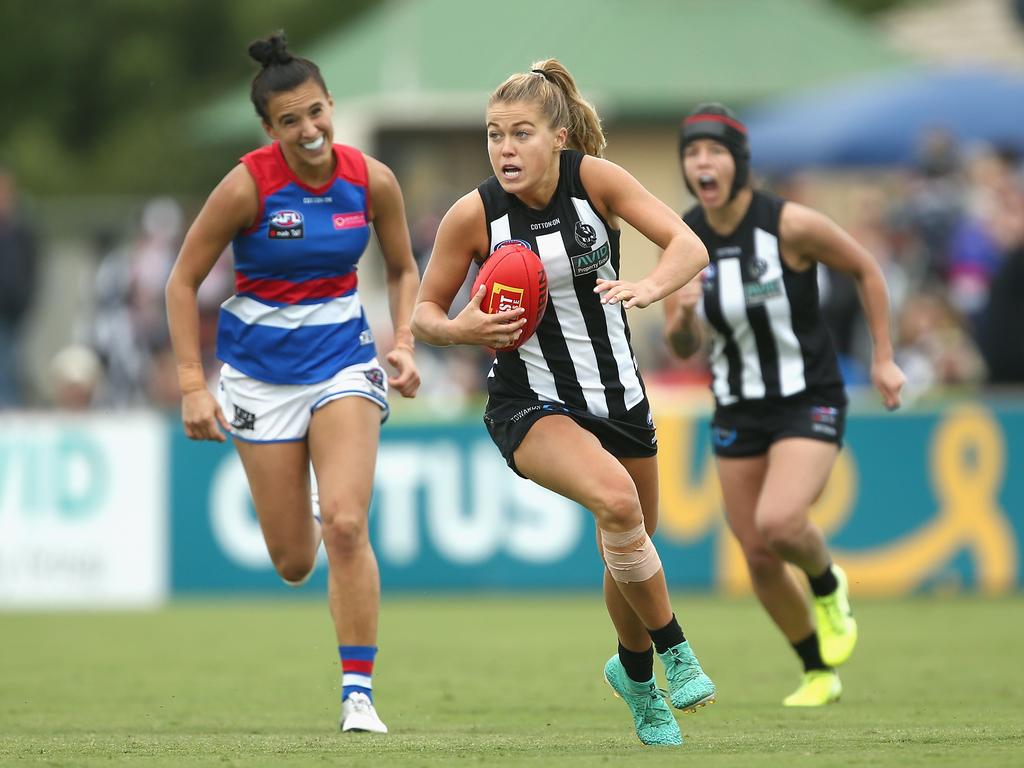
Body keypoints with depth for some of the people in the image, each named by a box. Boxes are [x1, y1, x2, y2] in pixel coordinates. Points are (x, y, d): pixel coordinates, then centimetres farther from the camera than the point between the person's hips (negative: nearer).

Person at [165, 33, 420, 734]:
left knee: (347, 525, -19)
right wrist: (193, 385, -12)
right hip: (261, 372, -1)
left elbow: (403, 269, 10)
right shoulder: (247, 186, -15)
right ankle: (309, 530, 43)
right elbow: (184, 282, -6)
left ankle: (359, 693, -12)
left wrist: (405, 345, -7)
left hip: (344, 361, 1)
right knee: (293, 562, 3)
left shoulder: (372, 181, -7)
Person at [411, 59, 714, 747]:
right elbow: (425, 313, -2)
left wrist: (649, 286, -40)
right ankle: (672, 648, -11)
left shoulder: (593, 177, -13)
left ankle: (635, 672, 47)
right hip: (532, 403, -3)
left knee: (632, 553, 16)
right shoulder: (473, 215, -15)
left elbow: (689, 245, -20)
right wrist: (461, 331, -24)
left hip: (616, 394, 3)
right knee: (615, 499, -31)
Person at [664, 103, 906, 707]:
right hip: (738, 411, 5)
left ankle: (828, 585, 8)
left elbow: (866, 270, -2)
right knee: (759, 559, 5)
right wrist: (682, 317, -21)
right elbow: (683, 349, 2)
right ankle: (820, 674, 28)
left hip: (810, 402, -5)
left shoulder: (791, 225, -18)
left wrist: (884, 358, -2)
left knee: (778, 524, -27)